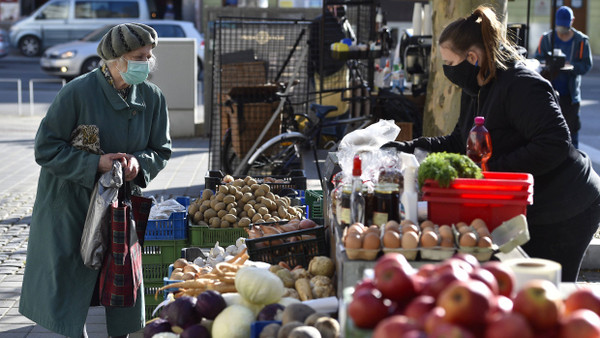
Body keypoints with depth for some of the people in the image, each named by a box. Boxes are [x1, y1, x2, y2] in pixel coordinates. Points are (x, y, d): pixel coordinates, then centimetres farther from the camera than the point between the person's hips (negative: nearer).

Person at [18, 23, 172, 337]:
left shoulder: (152, 97, -5)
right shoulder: (77, 93, -19)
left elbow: (161, 151, 6)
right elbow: (46, 148, -15)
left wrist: (139, 161, -17)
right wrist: (96, 163, -24)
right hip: (71, 204, -4)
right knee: (70, 279, 4)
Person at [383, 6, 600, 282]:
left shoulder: (521, 86, -23)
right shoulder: (475, 90, 8)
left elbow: (555, 144, -31)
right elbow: (459, 142, 17)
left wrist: (492, 169, -30)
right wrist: (410, 148, 4)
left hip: (563, 214, -10)